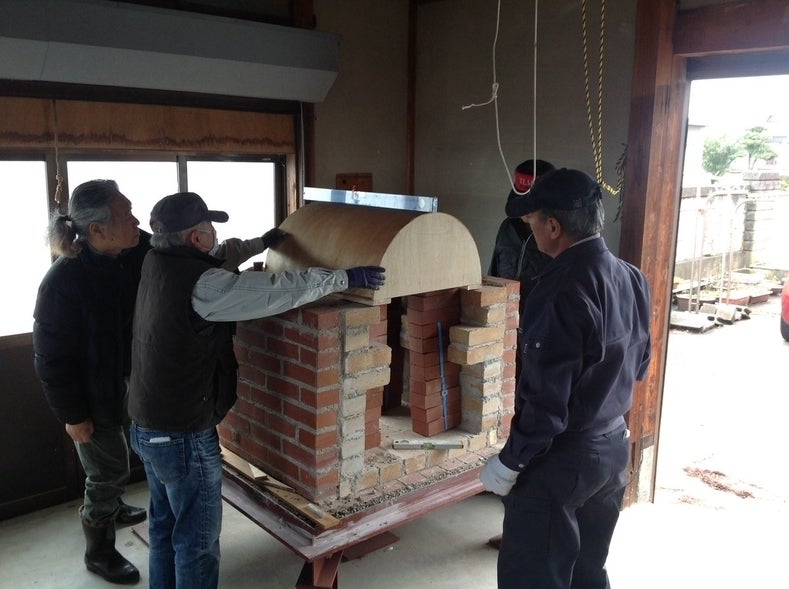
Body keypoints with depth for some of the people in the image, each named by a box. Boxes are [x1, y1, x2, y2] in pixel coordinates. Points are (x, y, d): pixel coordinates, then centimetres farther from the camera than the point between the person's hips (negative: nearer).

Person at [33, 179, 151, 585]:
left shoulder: (142, 252, -14)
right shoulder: (63, 281, -28)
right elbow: (51, 357, -20)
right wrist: (72, 414, -15)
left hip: (129, 384, 6)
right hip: (93, 398, -6)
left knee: (113, 465, 27)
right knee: (107, 472, 9)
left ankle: (110, 509, 55)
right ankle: (99, 552, 32)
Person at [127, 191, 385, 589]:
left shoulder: (158, 264, 0)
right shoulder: (200, 284, -26)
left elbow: (213, 260, 19)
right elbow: (279, 290, -26)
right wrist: (345, 278, -15)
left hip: (146, 425, 9)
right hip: (183, 435, -9)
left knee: (165, 526, 23)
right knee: (197, 539, 7)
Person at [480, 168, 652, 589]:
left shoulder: (563, 291, -26)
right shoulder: (632, 278, 1)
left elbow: (547, 400, -25)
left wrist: (509, 461, -13)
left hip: (561, 458, -8)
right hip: (615, 445, 8)